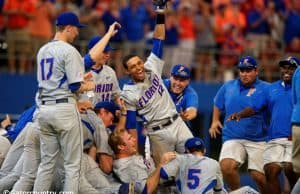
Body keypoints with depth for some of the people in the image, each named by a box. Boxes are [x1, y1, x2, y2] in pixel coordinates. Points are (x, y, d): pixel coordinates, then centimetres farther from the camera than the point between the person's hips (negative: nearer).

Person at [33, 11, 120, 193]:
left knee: (47, 162, 11)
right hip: (64, 109, -8)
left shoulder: (43, 50, 14)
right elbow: (75, 87, -14)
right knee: (72, 164, -1)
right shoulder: (69, 50, -11)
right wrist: (87, 86, 7)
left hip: (44, 109, 8)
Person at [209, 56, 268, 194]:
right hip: (232, 139, 2)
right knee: (226, 166, -23)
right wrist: (215, 121, 19)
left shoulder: (265, 89, 0)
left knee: (258, 175, -10)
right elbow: (218, 104, 28)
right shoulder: (228, 87, 12)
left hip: (258, 140, -2)